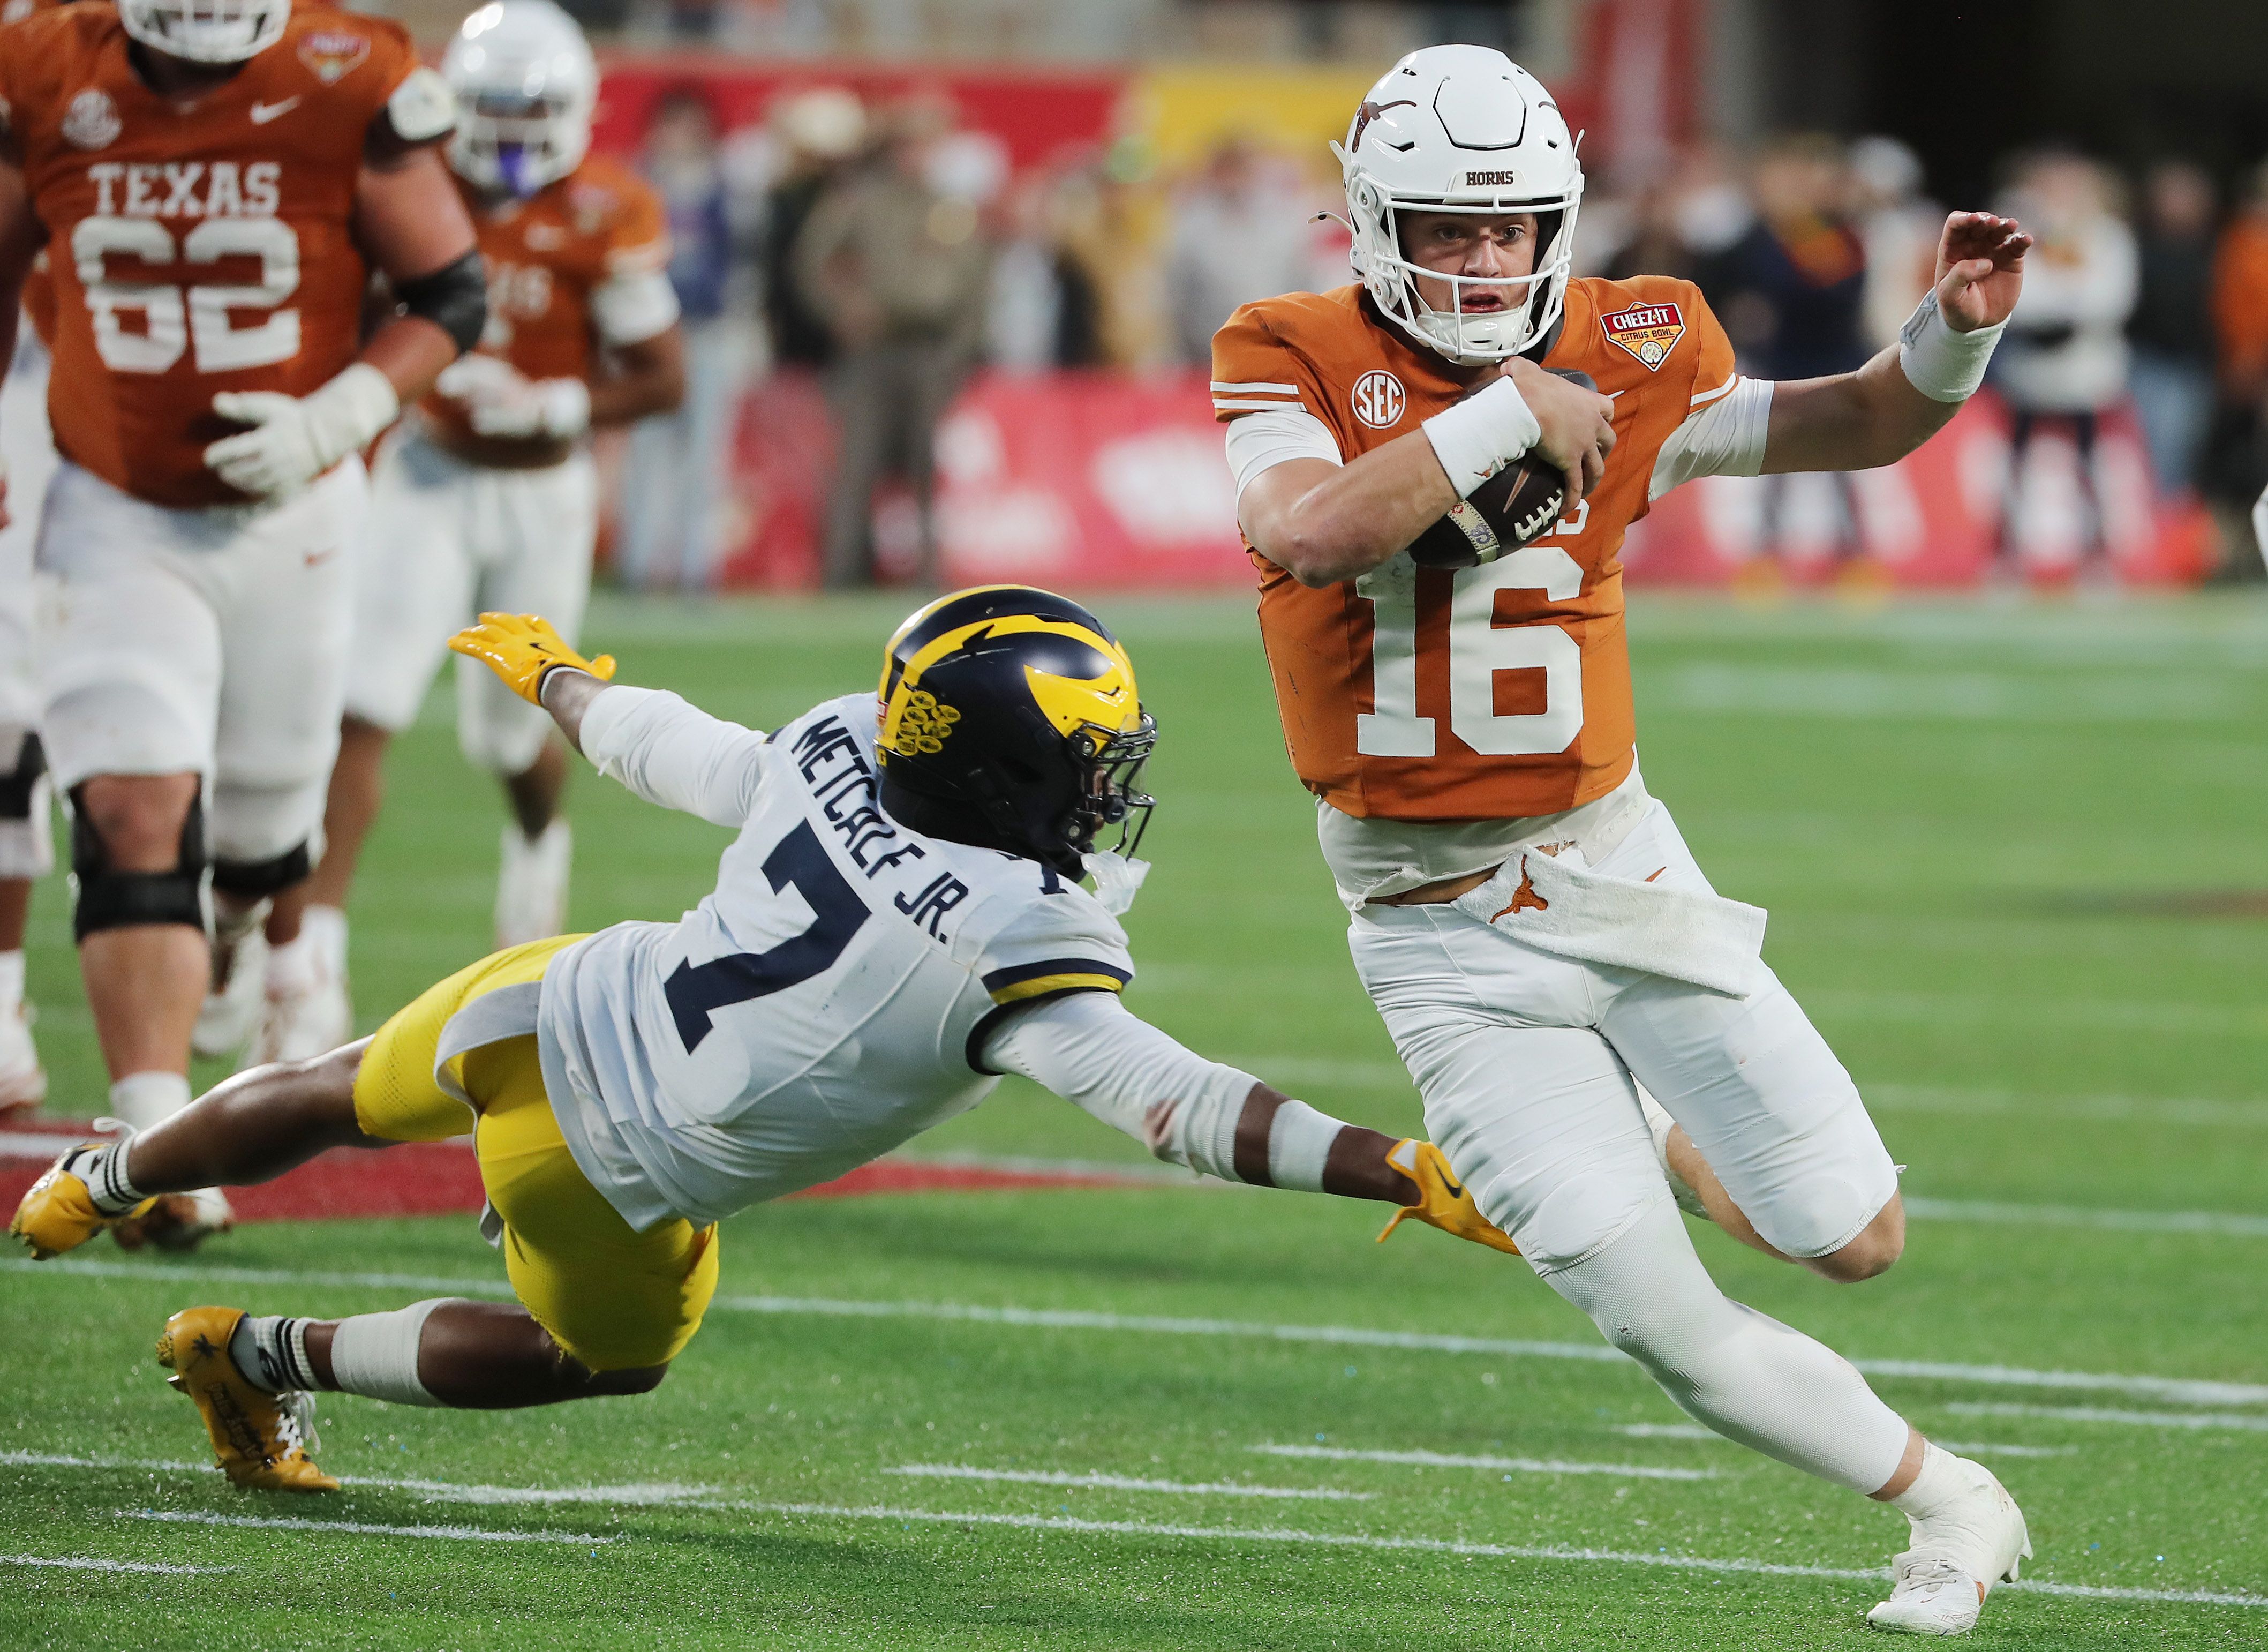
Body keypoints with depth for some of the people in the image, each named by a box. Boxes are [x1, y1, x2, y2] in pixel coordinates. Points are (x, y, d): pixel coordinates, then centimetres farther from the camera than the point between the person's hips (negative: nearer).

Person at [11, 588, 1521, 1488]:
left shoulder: (835, 752, -12)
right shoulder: (1015, 950, -30)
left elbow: (654, 744, 7)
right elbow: (1174, 1103, -35)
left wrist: (549, 672, 28)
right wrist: (1400, 1171, -37)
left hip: (558, 1002, 5)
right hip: (608, 1178, -5)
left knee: (362, 1097, 35)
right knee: (614, 1357, 28)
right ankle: (263, 1357, 31)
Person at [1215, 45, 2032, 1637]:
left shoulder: (1618, 362, -1)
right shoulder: (1298, 362, -8)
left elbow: (1850, 429, 11)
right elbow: (1303, 534, -29)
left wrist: (1955, 333, -9)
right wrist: (1502, 416, -26)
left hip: (1617, 873, 3)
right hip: (1447, 944, -3)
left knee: (1852, 1237, 2)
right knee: (1665, 1324, -7)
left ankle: (1656, 1137, 34)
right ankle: (1941, 1499, 14)